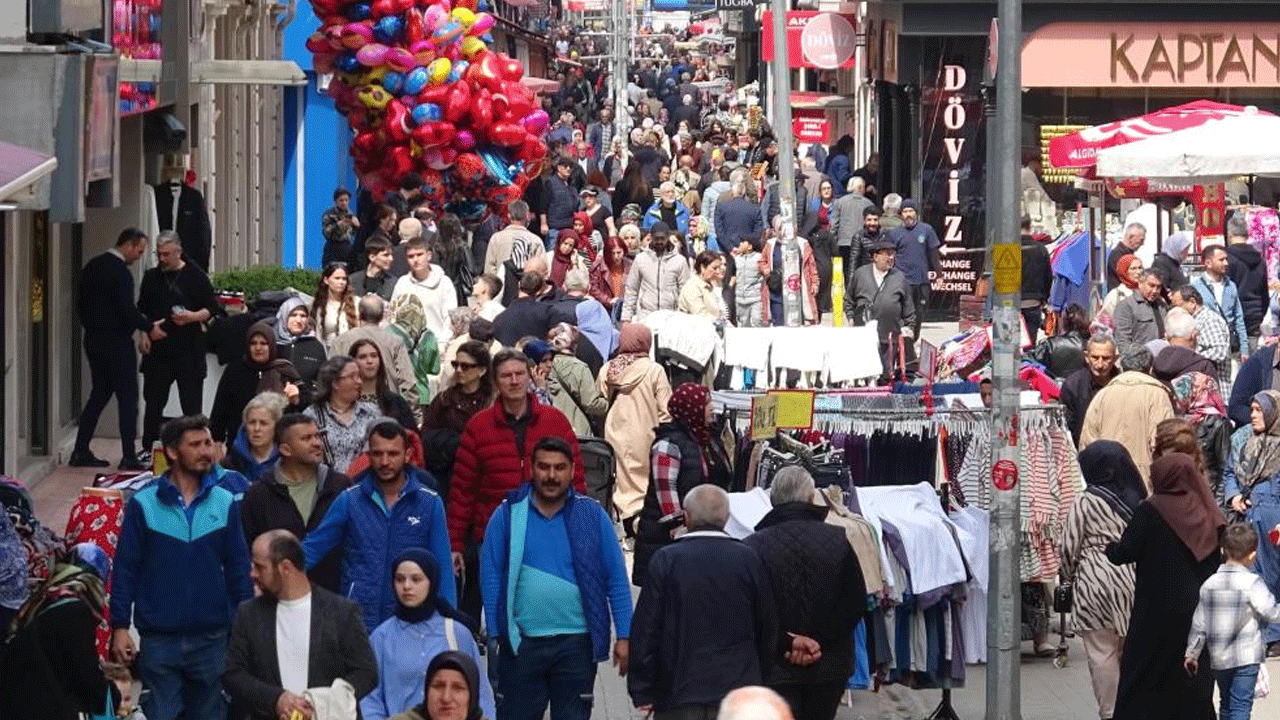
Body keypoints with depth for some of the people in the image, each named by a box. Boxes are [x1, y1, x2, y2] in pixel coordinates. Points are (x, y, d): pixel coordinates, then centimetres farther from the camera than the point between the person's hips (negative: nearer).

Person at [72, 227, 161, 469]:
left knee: (99, 395, 15)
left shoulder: (92, 266, 11)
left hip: (94, 340, 9)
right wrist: (149, 328, -11)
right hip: (117, 342, -9)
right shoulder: (120, 271, -17)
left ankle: (81, 452, 13)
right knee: (127, 398, -2)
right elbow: (127, 309, -22)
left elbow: (82, 304, 16)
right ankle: (129, 456, -4)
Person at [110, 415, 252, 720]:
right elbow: (125, 570, -1)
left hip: (212, 639, 2)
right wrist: (120, 627, -7)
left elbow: (238, 569, 7)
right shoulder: (143, 505, -2)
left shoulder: (226, 504, 4)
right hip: (158, 640, -2)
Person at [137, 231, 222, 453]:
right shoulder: (151, 278, 11)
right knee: (153, 402, 5)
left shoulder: (195, 276, 0)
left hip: (189, 349, -3)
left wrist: (193, 316, -17)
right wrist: (144, 333, 3)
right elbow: (142, 310, 19)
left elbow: (213, 309, 0)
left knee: (191, 404, -1)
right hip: (157, 348, 3)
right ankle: (148, 449, 12)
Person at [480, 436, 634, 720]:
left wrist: (623, 636, -1)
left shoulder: (592, 516, 3)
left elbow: (617, 580, 4)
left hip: (577, 643, 0)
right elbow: (491, 577, 1)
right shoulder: (507, 515, 1)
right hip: (523, 641, 0)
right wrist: (497, 633, -6)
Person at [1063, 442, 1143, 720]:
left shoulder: (1085, 502, -8)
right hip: (1131, 579, 4)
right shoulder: (1138, 499, 4)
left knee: (1102, 652, 3)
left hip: (1095, 581, -4)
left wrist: (1068, 576, 13)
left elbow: (1069, 547, -4)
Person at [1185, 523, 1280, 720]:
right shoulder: (1251, 583, -13)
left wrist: (1192, 653, 14)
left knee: (1226, 703, 19)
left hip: (1218, 658, 5)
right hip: (1246, 657, -5)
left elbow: (1199, 624, 5)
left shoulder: (1209, 584, 2)